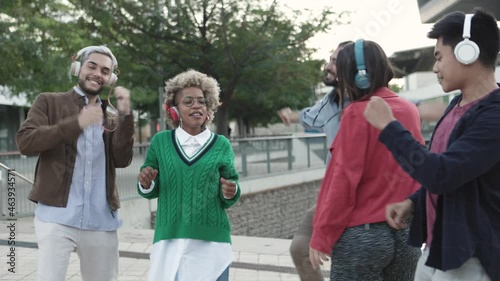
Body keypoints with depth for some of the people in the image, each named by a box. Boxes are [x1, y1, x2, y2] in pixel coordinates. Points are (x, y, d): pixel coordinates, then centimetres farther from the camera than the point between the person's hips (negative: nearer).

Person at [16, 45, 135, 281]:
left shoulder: (112, 118, 15)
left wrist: (125, 115, -10)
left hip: (101, 220, 4)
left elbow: (122, 160, 1)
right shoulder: (49, 102, 6)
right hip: (57, 215, -3)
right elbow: (25, 142, -9)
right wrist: (76, 123, -19)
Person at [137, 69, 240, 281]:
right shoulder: (161, 142, 3)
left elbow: (226, 199, 6)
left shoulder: (221, 145, 2)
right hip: (170, 238, 0)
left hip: (211, 240, 0)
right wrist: (146, 184, -10)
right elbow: (152, 191, 11)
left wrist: (230, 193, -16)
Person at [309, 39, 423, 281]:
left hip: (363, 233, -6)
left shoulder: (357, 113, -13)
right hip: (408, 230, 6)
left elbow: (344, 179, -14)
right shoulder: (410, 110, 5)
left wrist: (321, 237, -8)